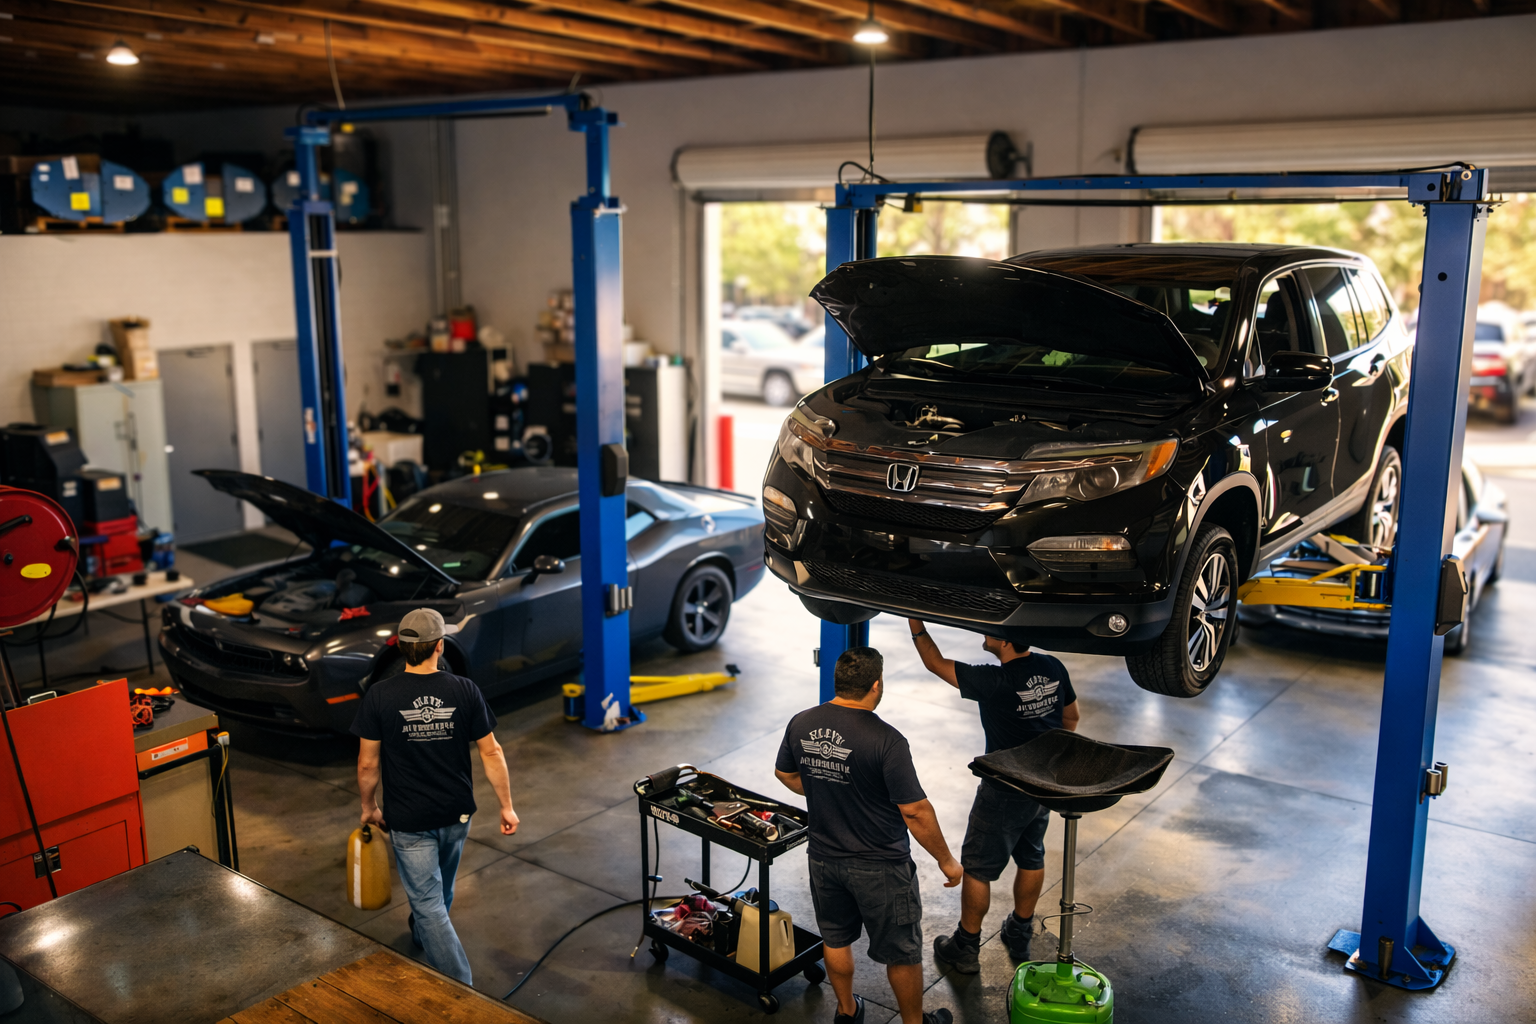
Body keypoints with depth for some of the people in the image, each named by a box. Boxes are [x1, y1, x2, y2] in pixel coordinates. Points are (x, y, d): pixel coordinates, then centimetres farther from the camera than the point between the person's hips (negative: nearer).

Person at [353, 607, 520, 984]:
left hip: (409, 819, -3)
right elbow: (491, 753, -7)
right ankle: (421, 936, 55)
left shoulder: (380, 695, -15)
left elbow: (368, 763, -8)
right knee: (441, 888, 29)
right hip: (457, 814, 3)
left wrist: (369, 807, 9)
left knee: (428, 903, 2)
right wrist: (506, 806, 2)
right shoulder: (464, 691, -11)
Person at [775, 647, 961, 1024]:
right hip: (880, 867, -5)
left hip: (824, 857, 6)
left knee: (835, 939, 26)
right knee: (902, 953, 15)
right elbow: (915, 811, -23)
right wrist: (946, 861, -10)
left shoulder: (801, 724, -8)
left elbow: (785, 774, 10)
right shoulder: (886, 740, -26)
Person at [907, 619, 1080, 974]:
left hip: (1005, 792, -7)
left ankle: (966, 949, 21)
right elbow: (1071, 718, 9)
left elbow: (935, 663, -16)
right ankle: (1020, 935, 39)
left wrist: (916, 625, -5)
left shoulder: (995, 682, -27)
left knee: (977, 868, 9)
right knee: (1031, 859, 23)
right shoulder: (1053, 668, -7)